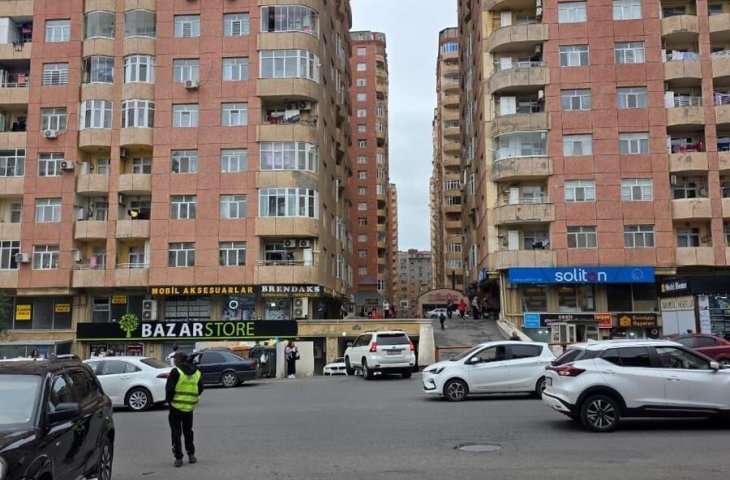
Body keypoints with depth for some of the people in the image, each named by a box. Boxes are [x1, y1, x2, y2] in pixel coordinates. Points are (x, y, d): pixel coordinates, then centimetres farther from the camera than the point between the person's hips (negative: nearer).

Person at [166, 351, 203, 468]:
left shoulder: (176, 372, -13)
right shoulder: (197, 373, 6)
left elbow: (169, 388, -16)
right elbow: (200, 389, 10)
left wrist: (168, 400, 0)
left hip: (176, 407, -5)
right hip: (190, 407, 5)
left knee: (176, 433, 5)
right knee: (188, 432, 20)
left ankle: (178, 458, 4)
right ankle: (191, 455, 22)